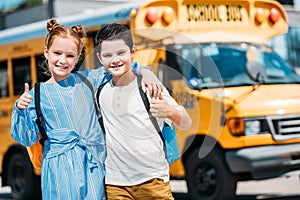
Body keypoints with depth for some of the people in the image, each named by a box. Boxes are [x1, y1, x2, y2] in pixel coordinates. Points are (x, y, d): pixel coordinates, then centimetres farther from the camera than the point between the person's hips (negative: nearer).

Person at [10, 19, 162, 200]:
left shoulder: (88, 80, 7)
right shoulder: (37, 94, 2)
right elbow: (28, 139, 1)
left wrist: (146, 73, -6)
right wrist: (21, 110, -15)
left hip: (94, 164, 2)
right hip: (61, 168, -2)